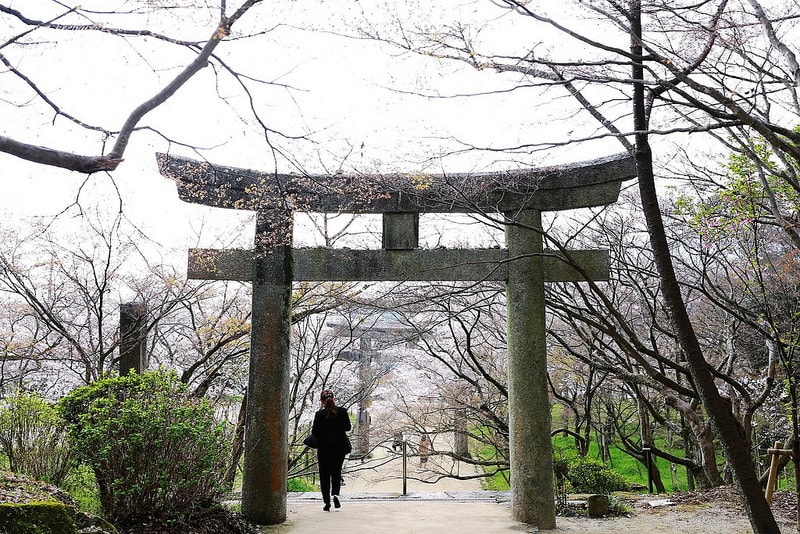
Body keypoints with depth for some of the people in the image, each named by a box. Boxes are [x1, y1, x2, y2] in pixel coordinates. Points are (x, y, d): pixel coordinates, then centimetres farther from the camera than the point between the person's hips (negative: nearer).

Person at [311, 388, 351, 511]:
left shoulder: (319, 414, -11)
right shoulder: (342, 411, -4)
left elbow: (315, 432, -11)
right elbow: (347, 427, 1)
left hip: (324, 449, -2)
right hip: (340, 447, 2)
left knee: (324, 475, 8)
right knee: (336, 472, 17)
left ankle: (327, 502, 6)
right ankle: (335, 494, -5)